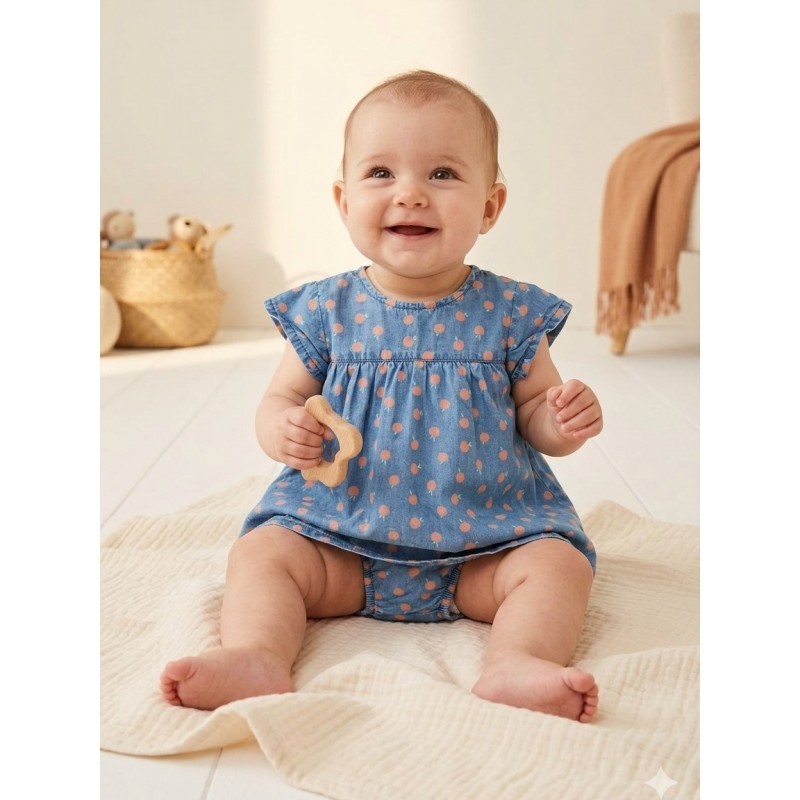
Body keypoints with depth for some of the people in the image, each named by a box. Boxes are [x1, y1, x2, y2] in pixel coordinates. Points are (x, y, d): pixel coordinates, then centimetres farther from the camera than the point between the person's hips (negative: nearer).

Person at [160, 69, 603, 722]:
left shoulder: (509, 314, -3)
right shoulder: (326, 312, -2)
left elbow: (533, 411, 7)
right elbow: (279, 401, 7)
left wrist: (562, 423, -18)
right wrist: (284, 430, -17)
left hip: (486, 542, 0)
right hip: (341, 534, 1)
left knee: (560, 563, -21)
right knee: (261, 553, -17)